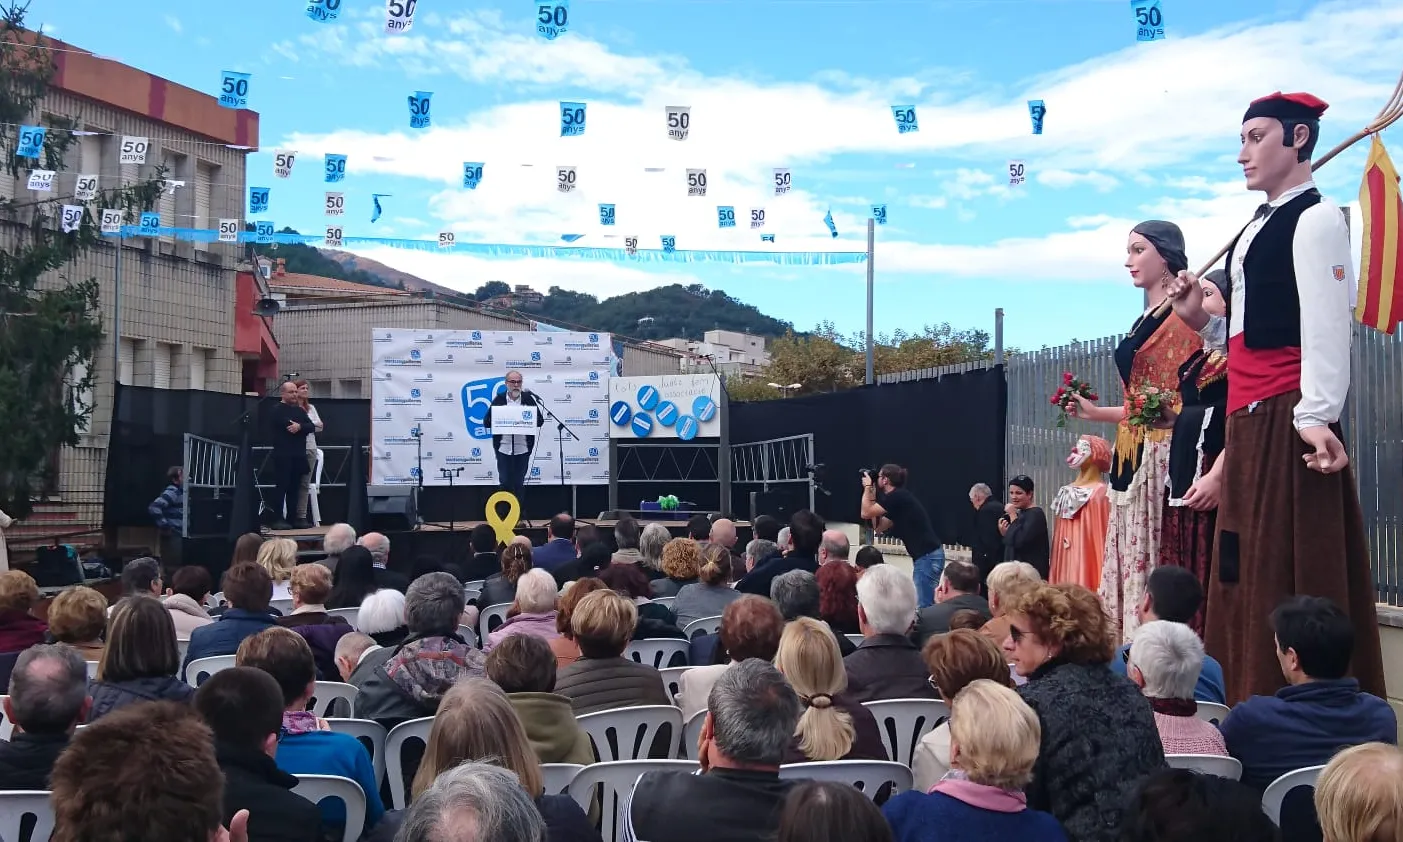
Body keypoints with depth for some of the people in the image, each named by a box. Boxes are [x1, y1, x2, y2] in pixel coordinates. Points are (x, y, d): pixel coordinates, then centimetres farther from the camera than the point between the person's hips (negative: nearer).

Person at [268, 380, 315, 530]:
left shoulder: (299, 410, 20)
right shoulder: (277, 410, -2)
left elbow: (311, 426, 7)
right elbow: (289, 426, -16)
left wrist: (300, 427, -11)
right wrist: (303, 427, -3)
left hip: (298, 455, 7)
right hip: (283, 455, -7)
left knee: (294, 488, 9)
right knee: (281, 487, -7)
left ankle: (292, 518, 13)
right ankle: (278, 519, -7)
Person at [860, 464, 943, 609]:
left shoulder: (897, 496, -11)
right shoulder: (898, 498, 18)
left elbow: (866, 513, -9)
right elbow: (879, 526, 22)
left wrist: (867, 487, 5)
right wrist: (872, 494, 20)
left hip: (927, 557, -10)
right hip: (928, 556, 10)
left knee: (922, 606, -10)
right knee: (923, 604, 13)